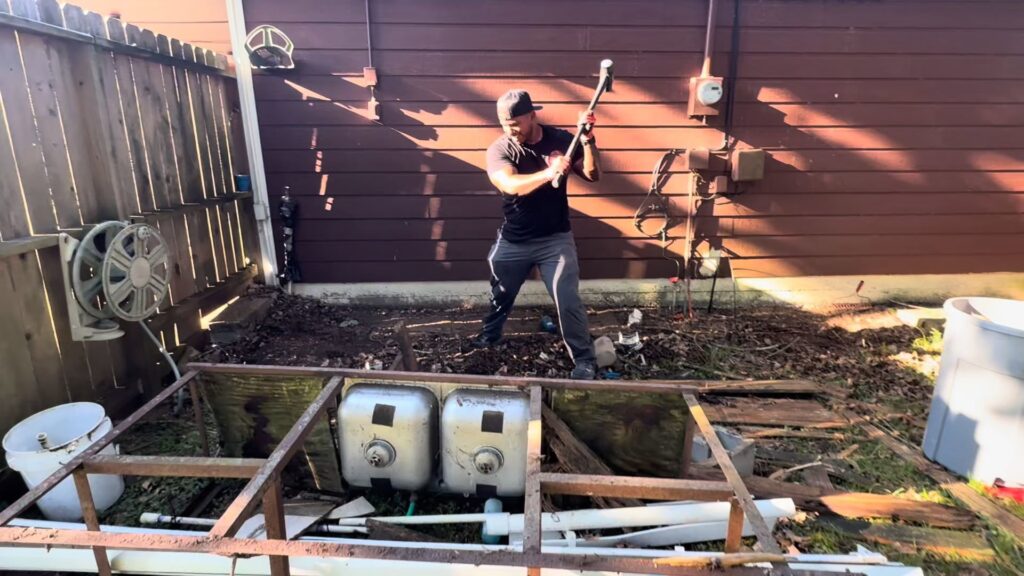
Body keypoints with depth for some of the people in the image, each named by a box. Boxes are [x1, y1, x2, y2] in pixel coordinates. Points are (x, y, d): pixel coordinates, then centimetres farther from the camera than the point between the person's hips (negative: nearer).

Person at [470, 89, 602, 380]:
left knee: (568, 301, -6)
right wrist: (549, 173, -41)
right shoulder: (499, 149, -12)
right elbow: (510, 185, -29)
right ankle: (490, 334, 48)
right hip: (513, 241, 1)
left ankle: (584, 359, 10)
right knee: (500, 294, 20)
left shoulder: (561, 139, -6)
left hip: (556, 239, -1)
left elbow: (592, 175, -7)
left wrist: (587, 140, -22)